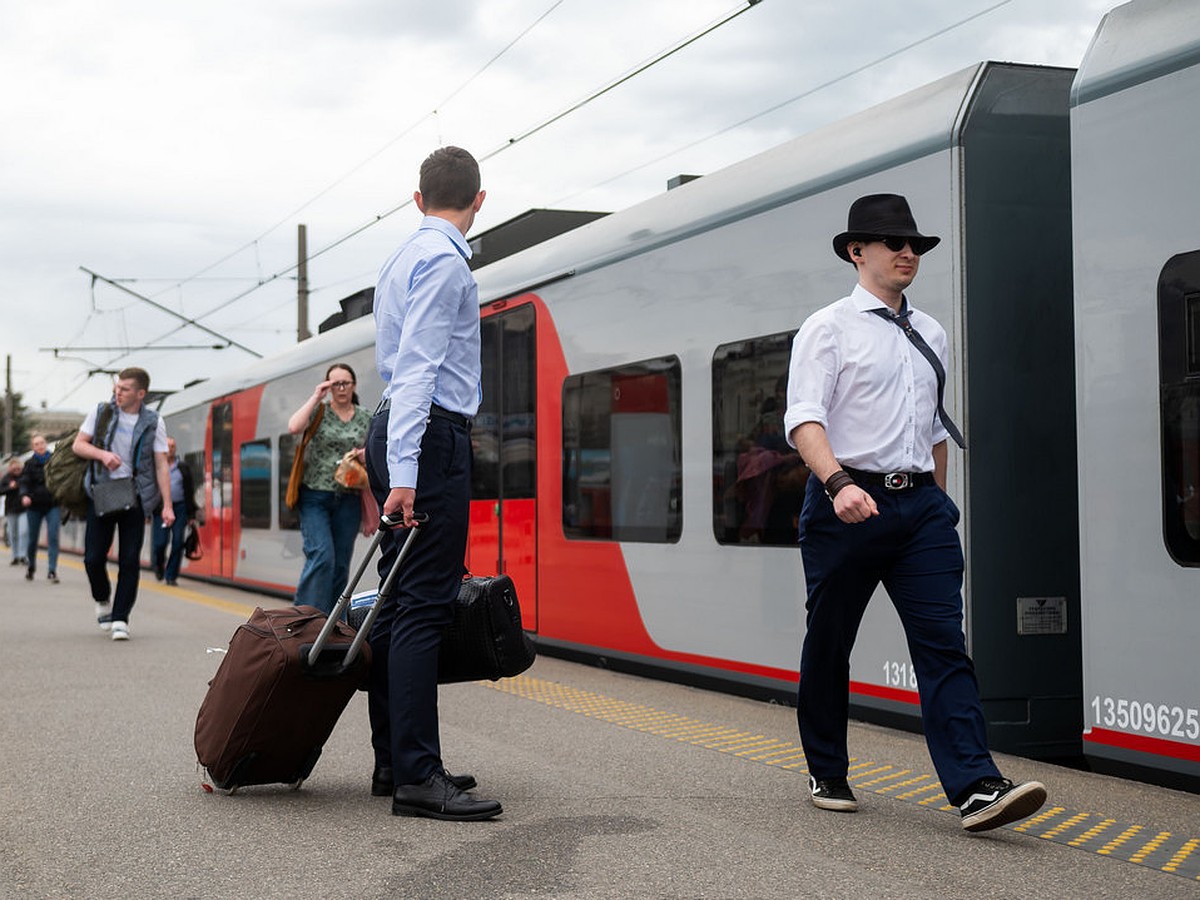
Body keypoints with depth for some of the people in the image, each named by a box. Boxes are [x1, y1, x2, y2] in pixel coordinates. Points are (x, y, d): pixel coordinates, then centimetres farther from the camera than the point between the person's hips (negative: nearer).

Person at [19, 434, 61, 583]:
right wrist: (24, 495, -27)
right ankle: (30, 567, 32)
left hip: (52, 505, -1)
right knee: (32, 538, 10)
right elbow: (25, 482, -9)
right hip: (35, 505, 1)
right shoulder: (30, 464, 1)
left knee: (53, 537, -12)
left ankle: (52, 570, -11)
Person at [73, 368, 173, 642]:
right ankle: (102, 600, 29)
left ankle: (120, 620, 2)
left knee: (130, 560, -5)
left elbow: (161, 465, -1)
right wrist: (102, 454, -15)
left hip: (134, 498, -1)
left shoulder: (153, 422, -1)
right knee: (93, 558, 0)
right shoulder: (101, 412, 2)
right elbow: (78, 445, 6)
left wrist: (167, 505, -8)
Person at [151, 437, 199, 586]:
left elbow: (190, 491, 11)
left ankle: (171, 576, 6)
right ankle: (159, 565, 26)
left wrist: (192, 514, 6)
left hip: (180, 508, 1)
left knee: (178, 543, -5)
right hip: (160, 509, -1)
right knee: (159, 542, -7)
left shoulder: (184, 467, 11)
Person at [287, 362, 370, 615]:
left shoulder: (365, 418, 10)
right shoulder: (318, 412, 2)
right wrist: (316, 397, -10)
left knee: (341, 563, 4)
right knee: (322, 555, -18)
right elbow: (294, 427, -17)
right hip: (315, 496, -3)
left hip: (348, 499, 3)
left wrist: (366, 455, -6)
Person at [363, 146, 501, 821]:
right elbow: (416, 367, -19)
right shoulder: (444, 260, -9)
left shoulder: (410, 256, 22)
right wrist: (403, 474, -25)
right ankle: (417, 777, -13)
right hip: (430, 436, -10)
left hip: (401, 431, 10)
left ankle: (394, 760, 16)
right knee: (426, 605, -12)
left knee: (400, 600, 10)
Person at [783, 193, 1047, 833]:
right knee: (828, 646, 7)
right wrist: (838, 483, -29)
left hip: (920, 504, 4)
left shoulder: (930, 336, 17)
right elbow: (804, 418, -13)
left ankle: (975, 789, -14)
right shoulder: (828, 328, -2)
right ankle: (826, 775, 24)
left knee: (943, 642, -7)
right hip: (848, 504, -4)